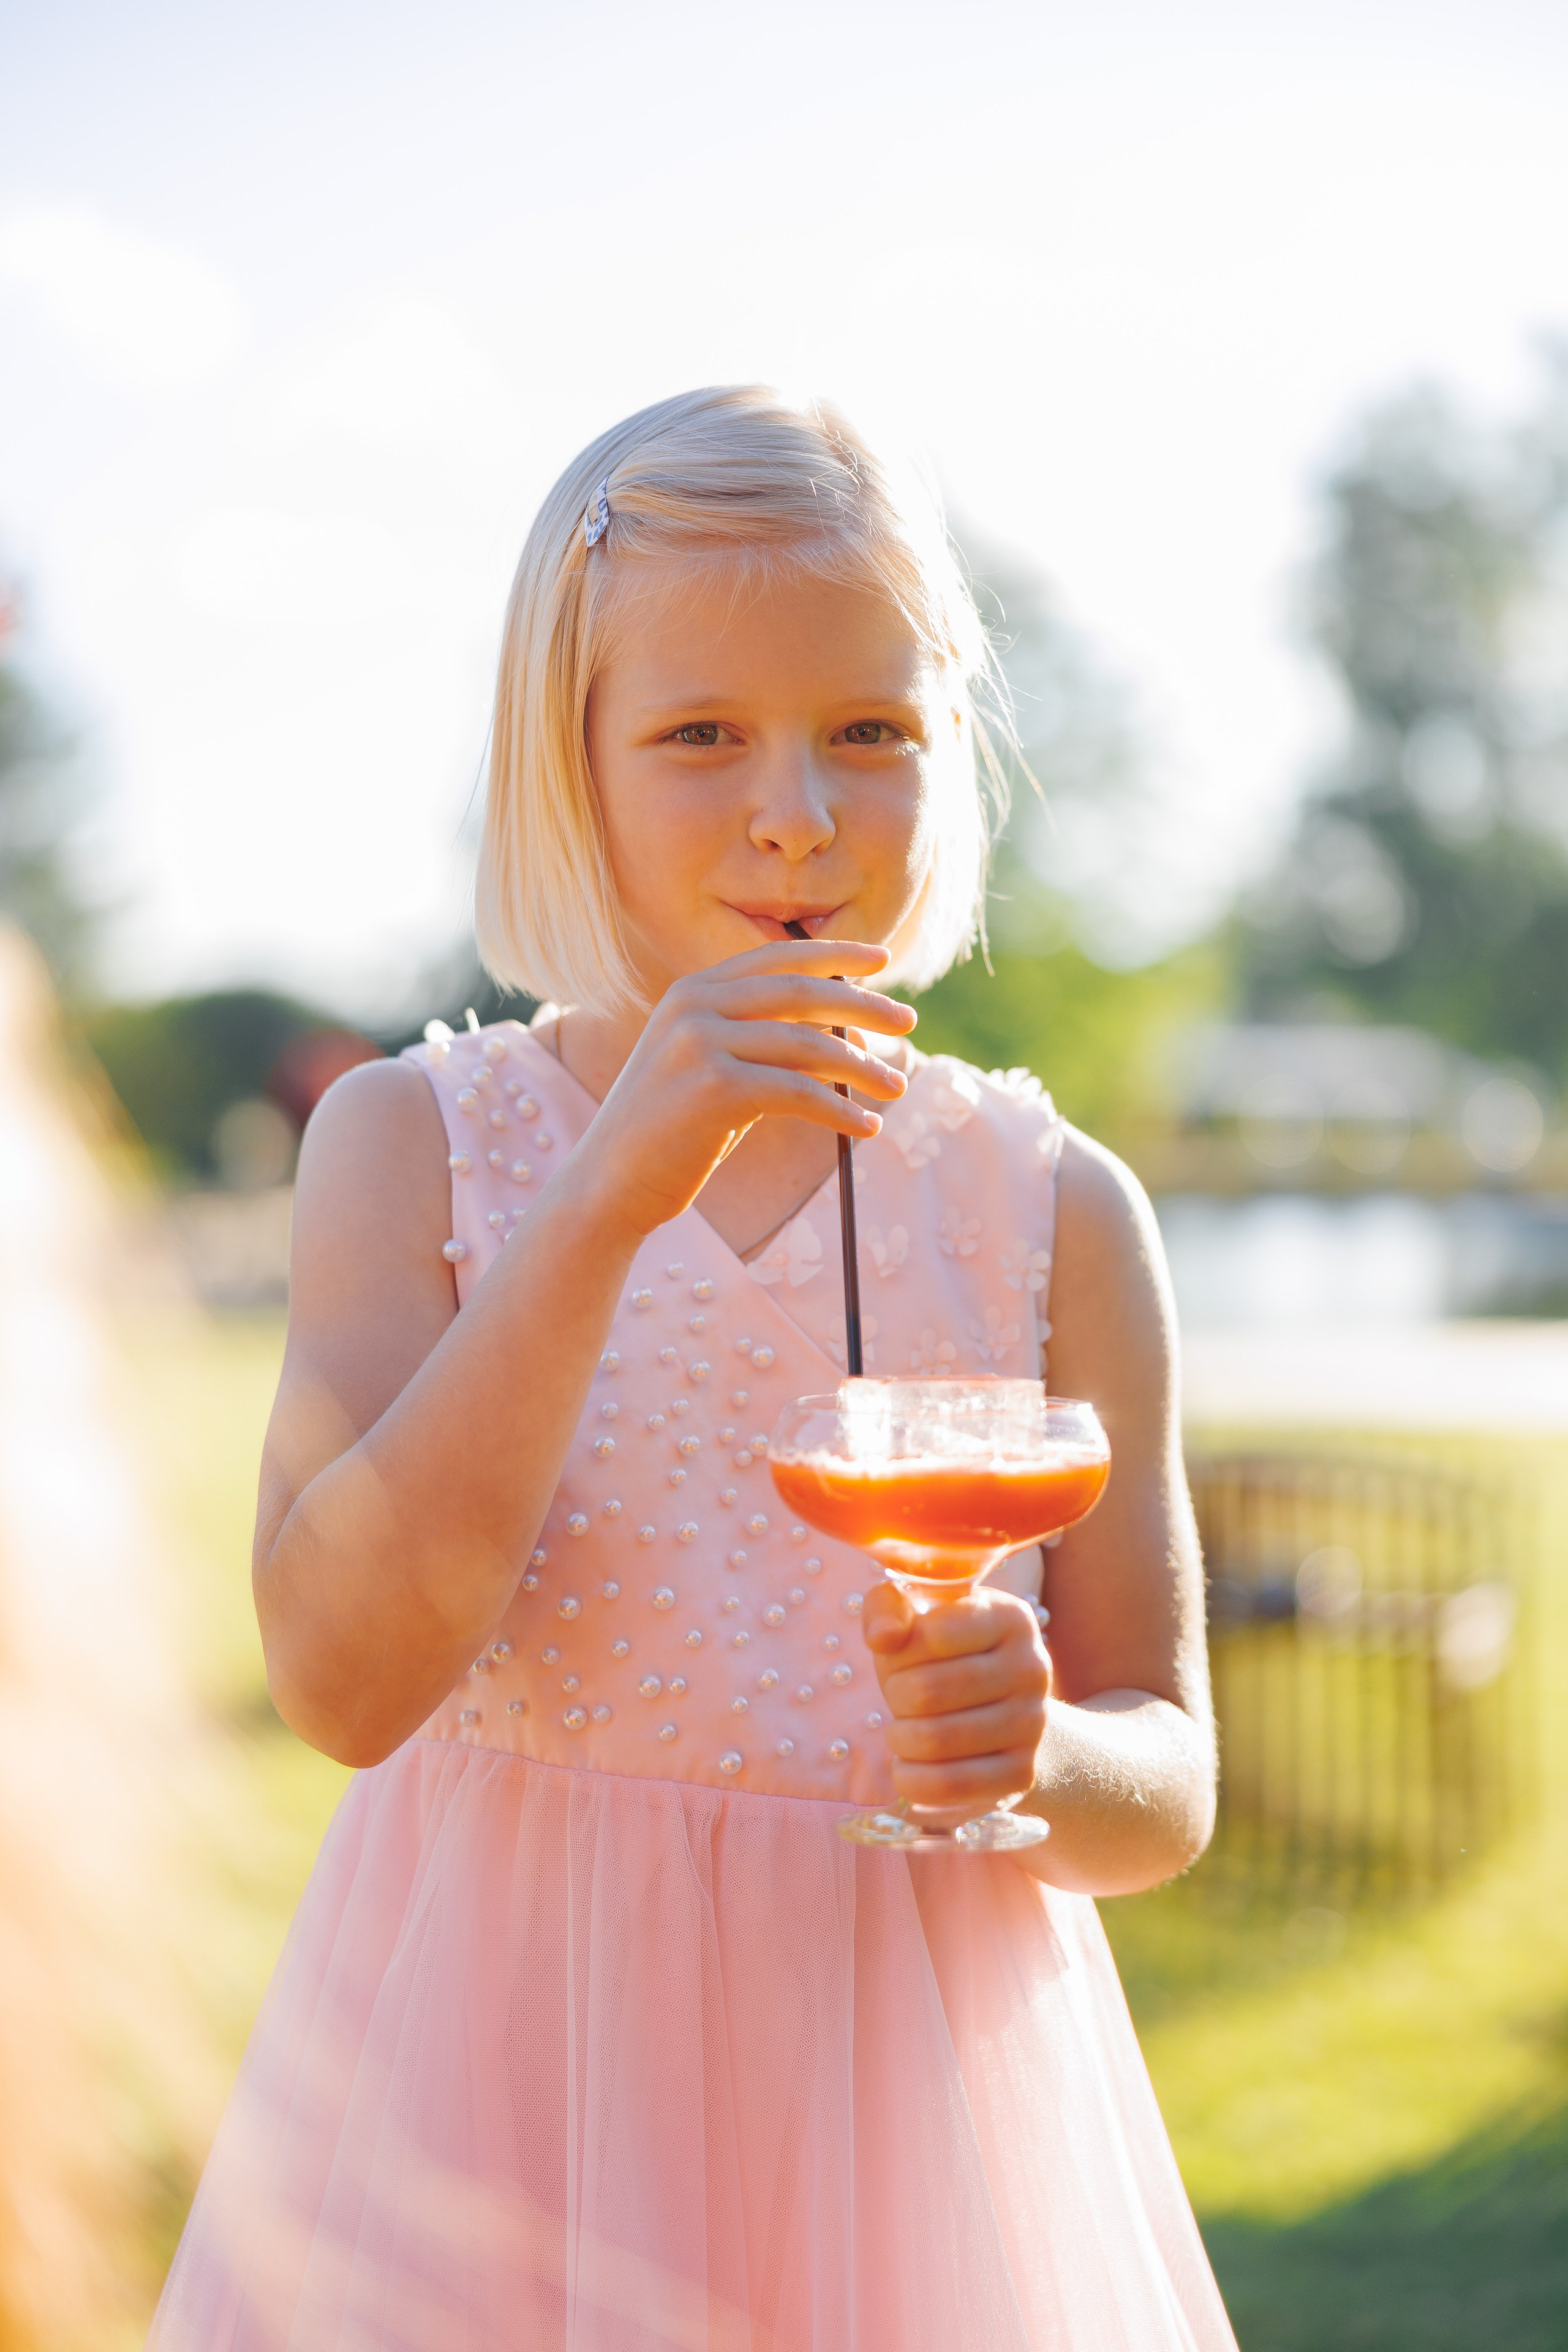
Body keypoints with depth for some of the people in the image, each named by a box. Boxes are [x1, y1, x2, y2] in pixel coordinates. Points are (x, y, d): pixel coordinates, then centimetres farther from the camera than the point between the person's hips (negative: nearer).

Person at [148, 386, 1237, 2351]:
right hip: (506, 2053, -1)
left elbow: (1169, 1796, 3)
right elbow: (341, 1676, -18)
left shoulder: (1053, 1211, -2)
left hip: (906, 2069, 1)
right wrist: (613, 1197, -24)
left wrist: (1039, 1754, -21)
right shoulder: (411, 1143, -4)